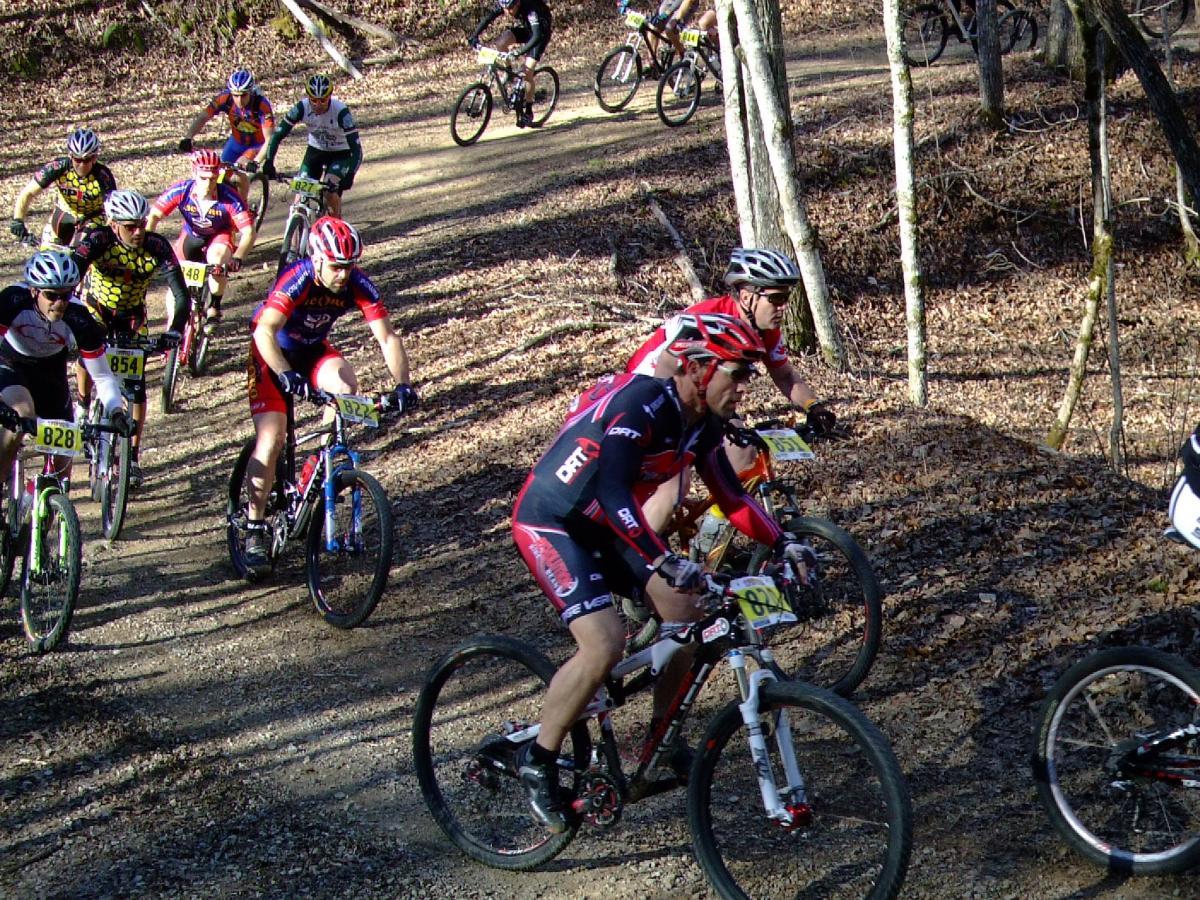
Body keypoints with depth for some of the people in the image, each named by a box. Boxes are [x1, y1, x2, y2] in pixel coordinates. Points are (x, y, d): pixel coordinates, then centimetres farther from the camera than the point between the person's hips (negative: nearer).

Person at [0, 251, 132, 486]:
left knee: (62, 460, -1)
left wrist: (116, 411, -38)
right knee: (21, 414, -35)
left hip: (50, 373, 2)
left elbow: (102, 376, -21)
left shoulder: (78, 320, -28)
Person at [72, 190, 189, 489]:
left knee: (136, 386, -6)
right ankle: (83, 407, -4)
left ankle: (133, 457, 7)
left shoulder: (157, 247, -27)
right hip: (96, 308, -1)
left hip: (132, 315, 1)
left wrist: (175, 329, -45)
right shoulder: (98, 240, -29)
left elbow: (182, 295, -29)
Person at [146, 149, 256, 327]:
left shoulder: (229, 199, -34)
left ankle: (214, 308, -14)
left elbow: (248, 233, -36)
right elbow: (153, 217, -25)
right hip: (191, 236, 2)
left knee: (217, 256, -34)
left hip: (219, 237, -2)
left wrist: (237, 259, -52)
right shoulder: (181, 191, -29)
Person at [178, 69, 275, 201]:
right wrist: (187, 139, -44)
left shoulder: (262, 104, -35)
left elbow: (269, 139, -39)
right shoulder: (225, 98, -26)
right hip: (236, 140, 4)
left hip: (257, 144, -4)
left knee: (240, 169, -27)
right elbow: (202, 117, -28)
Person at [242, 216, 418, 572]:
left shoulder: (357, 284, -21)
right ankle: (254, 530, -5)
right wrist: (286, 375, -57)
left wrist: (403, 385, -36)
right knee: (271, 438, -15)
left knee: (346, 388, -28)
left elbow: (387, 337, -23)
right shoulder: (297, 278, -32)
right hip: (270, 351, -4)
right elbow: (264, 332, -43)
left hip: (313, 349, 4)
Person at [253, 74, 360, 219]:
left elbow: (356, 148, -34)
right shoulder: (301, 108, -24)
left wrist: (350, 173, -47)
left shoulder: (341, 111, -32)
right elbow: (278, 135, -21)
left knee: (330, 192, -21)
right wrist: (268, 162, -34)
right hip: (316, 149, 3)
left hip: (341, 153, -3)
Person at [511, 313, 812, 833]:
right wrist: (665, 562, -51)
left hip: (604, 525, 9)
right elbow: (611, 492, -41)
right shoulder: (638, 406, -29)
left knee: (685, 610, -1)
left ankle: (661, 735, 15)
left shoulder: (702, 422, -2)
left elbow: (729, 495, 8)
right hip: (550, 522, -9)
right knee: (604, 645, -23)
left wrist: (782, 543, -4)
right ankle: (537, 761, -6)